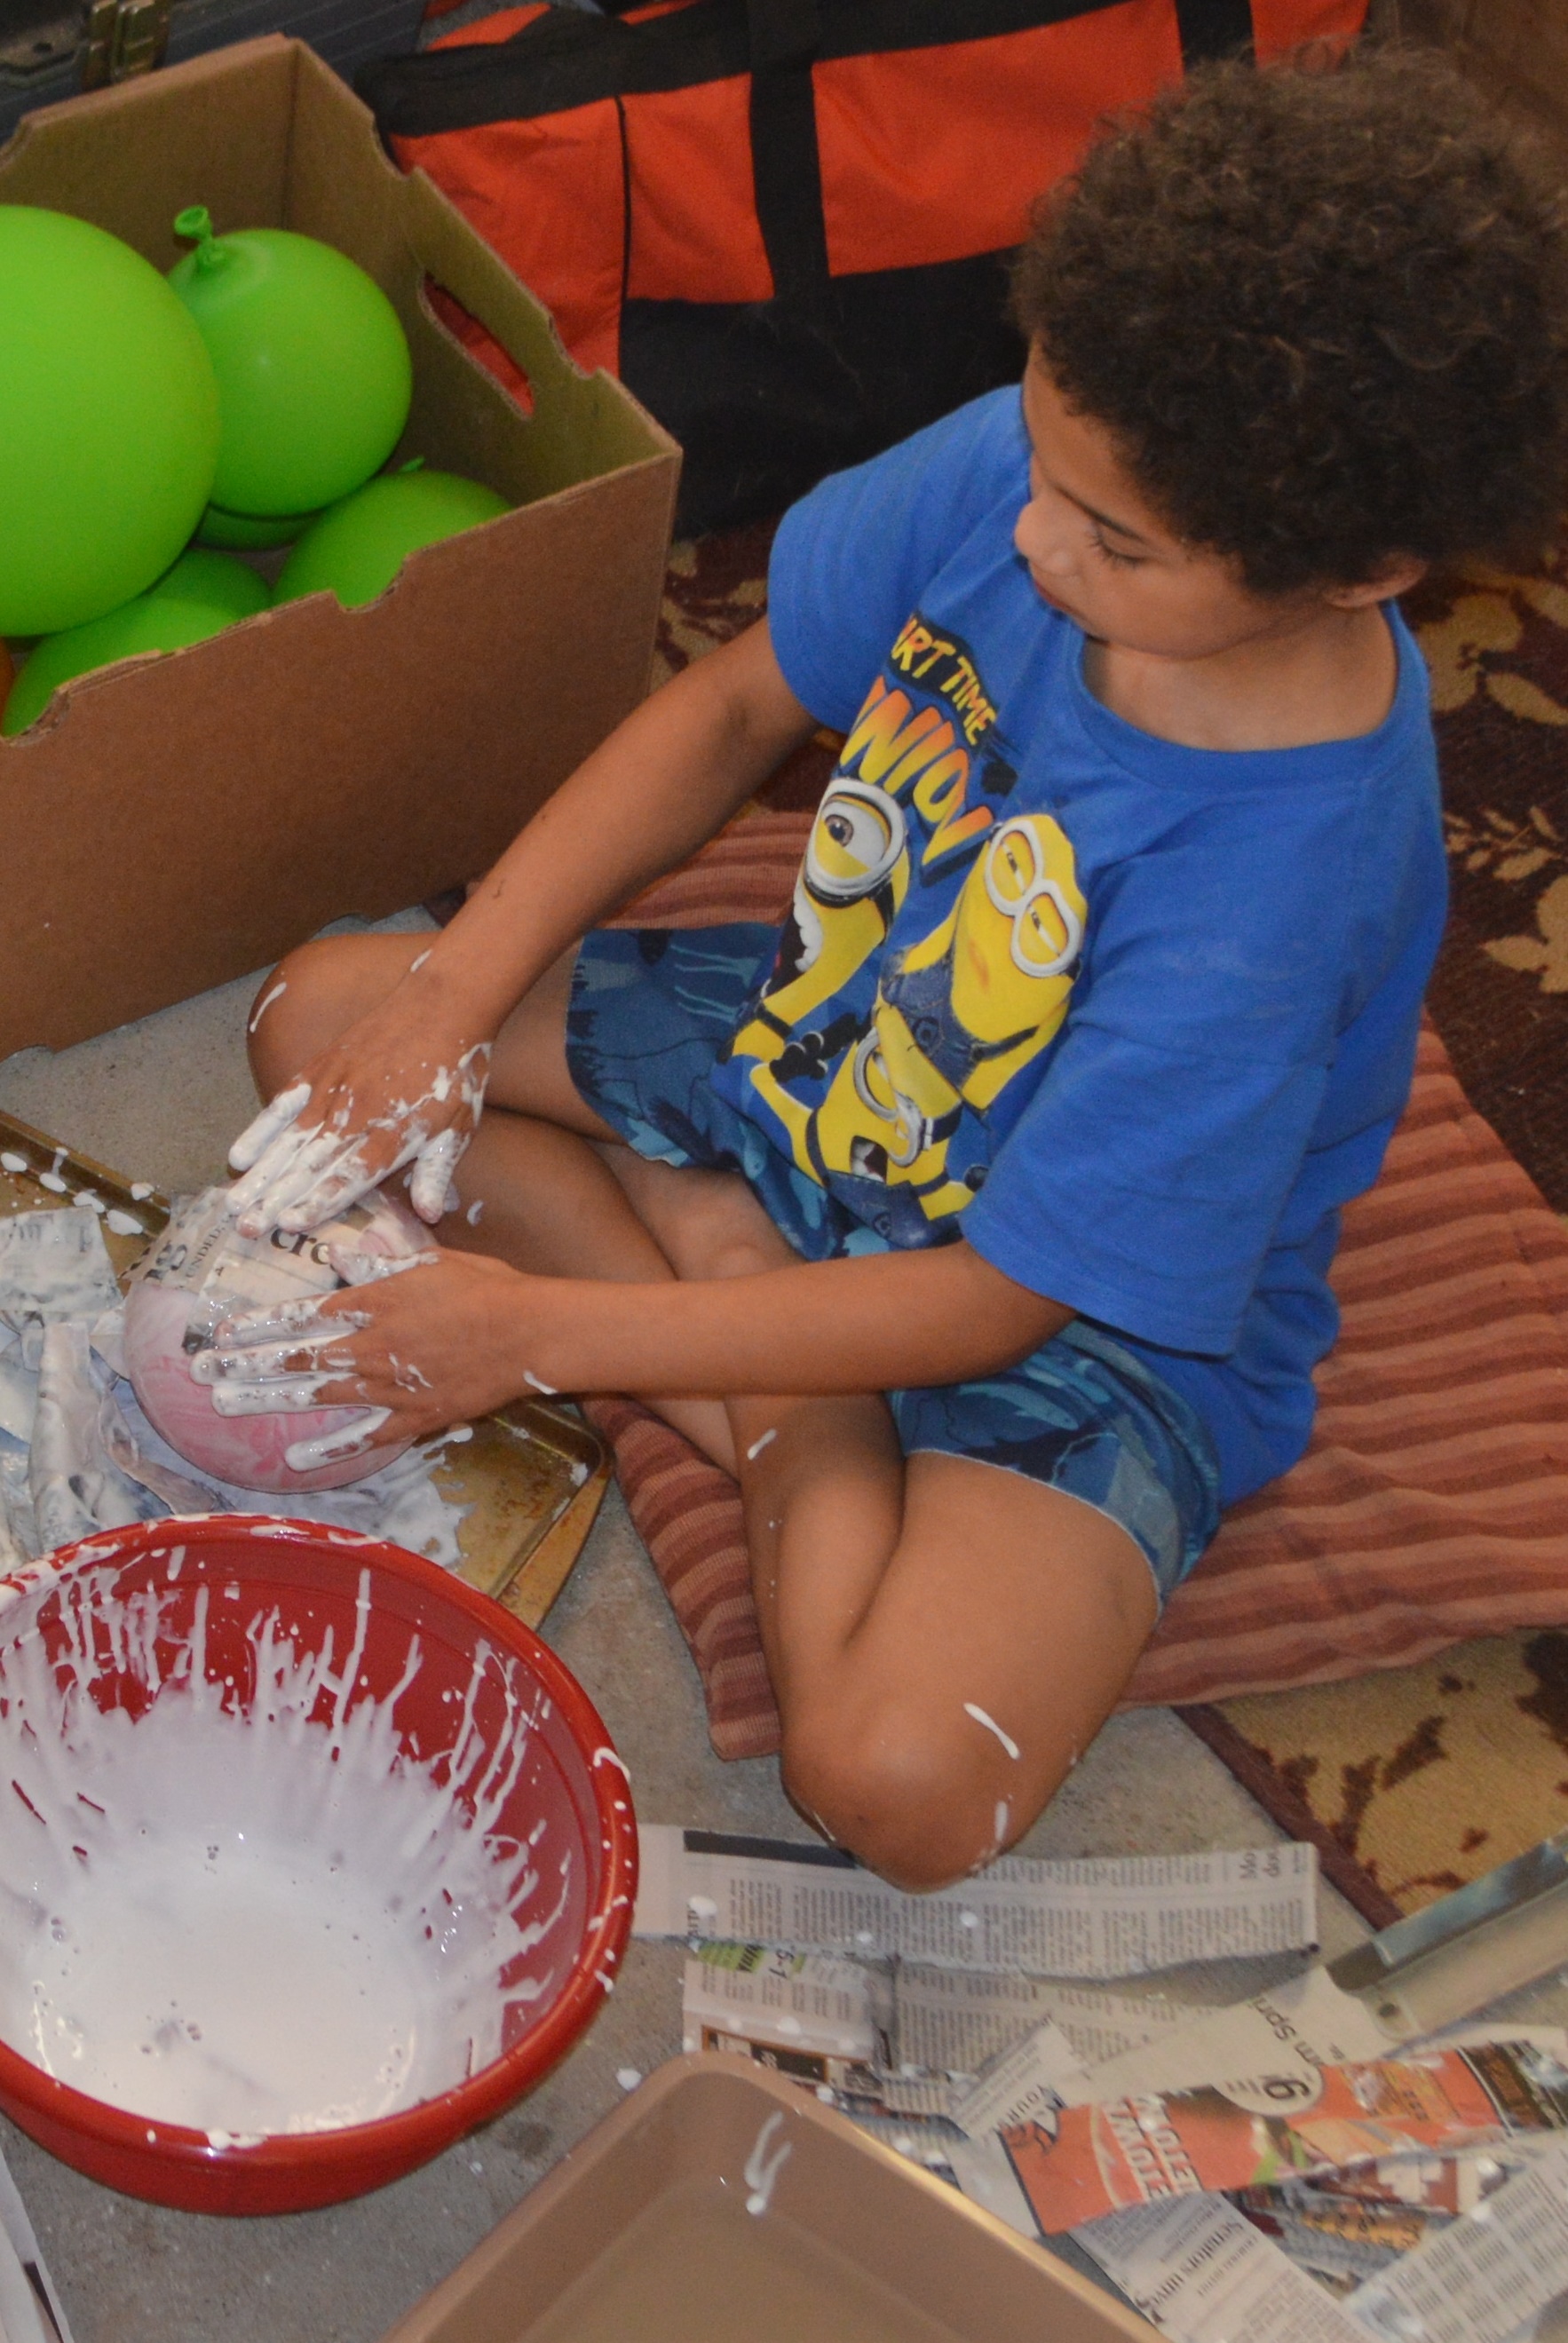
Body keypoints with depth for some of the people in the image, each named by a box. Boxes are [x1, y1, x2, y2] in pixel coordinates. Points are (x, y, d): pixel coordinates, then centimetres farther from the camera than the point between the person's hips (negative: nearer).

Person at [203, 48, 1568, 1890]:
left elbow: (990, 1303, -27)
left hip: (1086, 1313, -7)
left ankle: (809, 1444, 0)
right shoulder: (1031, 463, -20)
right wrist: (459, 988, -13)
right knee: (318, 1014, -1)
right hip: (829, 1034, 7)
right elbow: (741, 702, -3)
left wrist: (537, 1336, -24)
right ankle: (783, 1421, -8)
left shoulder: (1282, 888, -36)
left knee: (899, 1781, -32)